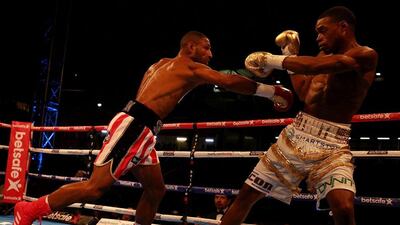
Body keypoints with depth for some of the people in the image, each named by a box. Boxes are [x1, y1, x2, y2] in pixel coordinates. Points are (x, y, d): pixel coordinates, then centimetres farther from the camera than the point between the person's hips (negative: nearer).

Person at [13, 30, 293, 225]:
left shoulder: (163, 64, 24)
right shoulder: (191, 67, -2)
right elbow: (231, 82, -7)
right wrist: (274, 91, -2)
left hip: (142, 130, 10)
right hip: (133, 125, -10)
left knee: (156, 190, 11)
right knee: (95, 187, -11)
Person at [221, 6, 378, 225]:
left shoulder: (366, 55, -9)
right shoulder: (325, 54, 15)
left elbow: (317, 66, -24)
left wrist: (273, 60, -16)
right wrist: (291, 54, 16)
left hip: (331, 144, -6)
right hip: (296, 134, 6)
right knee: (247, 194, 8)